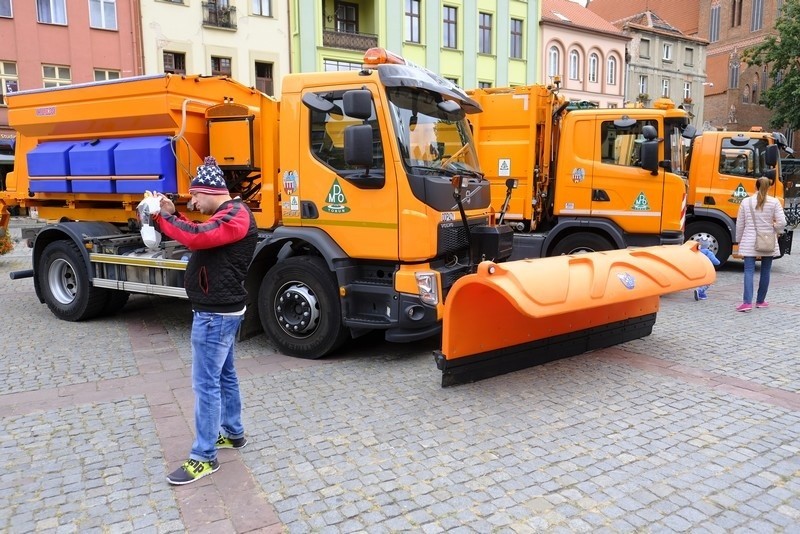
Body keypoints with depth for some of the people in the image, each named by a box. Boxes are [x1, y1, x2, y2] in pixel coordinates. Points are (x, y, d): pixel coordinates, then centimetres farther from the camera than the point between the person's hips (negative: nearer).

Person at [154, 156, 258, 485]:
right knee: (224, 374, 20)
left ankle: (204, 458, 3)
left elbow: (196, 237, -31)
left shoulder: (235, 216, -18)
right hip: (220, 310, 11)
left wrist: (162, 216, -19)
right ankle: (233, 433, 34)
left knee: (205, 383, -6)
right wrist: (173, 215, 4)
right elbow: (199, 237, 16)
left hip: (216, 313, -11)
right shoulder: (226, 215, 17)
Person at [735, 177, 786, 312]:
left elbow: (740, 224, 3)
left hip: (749, 242, -1)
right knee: (765, 271, 13)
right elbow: (782, 222, -10)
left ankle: (747, 302, -16)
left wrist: (739, 240, 14)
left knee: (749, 270, -4)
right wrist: (774, 230, 11)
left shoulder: (746, 202, -2)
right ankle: (760, 301, 22)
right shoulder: (774, 202, -4)